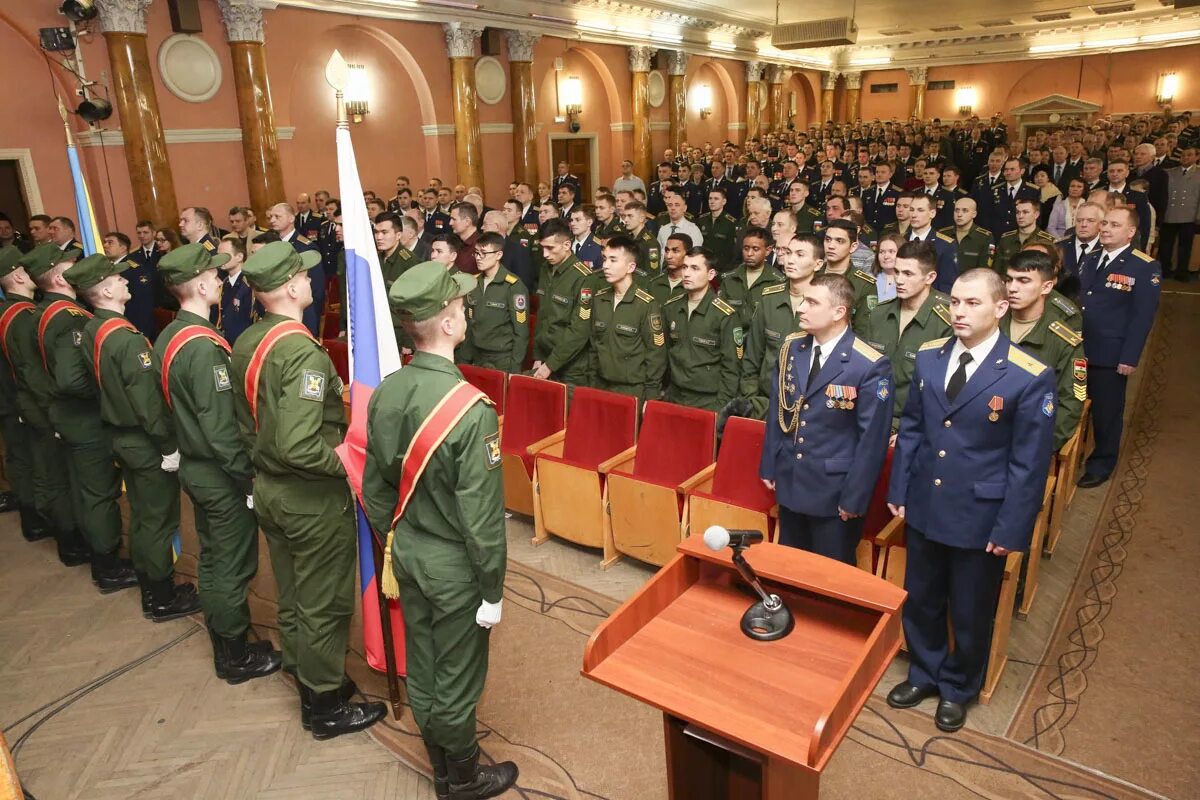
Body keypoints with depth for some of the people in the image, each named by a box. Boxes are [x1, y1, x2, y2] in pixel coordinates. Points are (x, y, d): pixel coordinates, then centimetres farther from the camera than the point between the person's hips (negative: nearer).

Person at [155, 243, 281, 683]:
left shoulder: (169, 336, 5)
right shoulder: (204, 345, -25)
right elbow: (222, 427, -26)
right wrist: (249, 476, -18)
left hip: (194, 466, 10)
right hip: (221, 474, -9)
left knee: (213, 559, 20)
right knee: (233, 566, 5)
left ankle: (223, 643, 36)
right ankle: (236, 656, 20)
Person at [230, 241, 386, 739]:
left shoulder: (245, 343, 2)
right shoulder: (302, 352, -26)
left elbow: (246, 424, 12)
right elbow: (298, 446, -34)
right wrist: (347, 462, -19)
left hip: (268, 491, 9)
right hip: (312, 501, -9)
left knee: (292, 598, 22)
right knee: (324, 606, 9)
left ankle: (308, 679, 41)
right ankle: (326, 707, 26)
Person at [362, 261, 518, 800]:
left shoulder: (385, 392, -6)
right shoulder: (471, 410, -28)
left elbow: (374, 487, 5)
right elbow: (481, 515, -23)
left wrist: (393, 542, 18)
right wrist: (492, 590, -11)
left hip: (407, 554, 7)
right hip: (454, 565, -7)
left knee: (421, 672, 22)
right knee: (456, 682, 14)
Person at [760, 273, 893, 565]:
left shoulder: (870, 366, -18)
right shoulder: (790, 348, 0)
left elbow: (872, 439, -15)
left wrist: (854, 498, -13)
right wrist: (769, 466, 8)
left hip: (834, 489, -5)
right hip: (789, 483, 6)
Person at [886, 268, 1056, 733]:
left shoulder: (1030, 377, -16)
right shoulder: (928, 357, -2)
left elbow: (1029, 462, -12)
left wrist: (1011, 529, -12)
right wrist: (898, 491, 4)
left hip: (981, 516, -4)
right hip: (924, 508, 4)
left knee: (970, 612, 16)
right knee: (920, 601, 20)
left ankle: (958, 688, 41)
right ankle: (924, 673, 44)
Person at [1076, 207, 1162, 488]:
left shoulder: (1146, 268, -8)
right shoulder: (1090, 257, 10)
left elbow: (1143, 317, -11)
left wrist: (1130, 358, -15)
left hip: (1110, 356, -4)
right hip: (1076, 349, 5)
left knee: (1106, 410, 10)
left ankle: (1102, 462, 26)